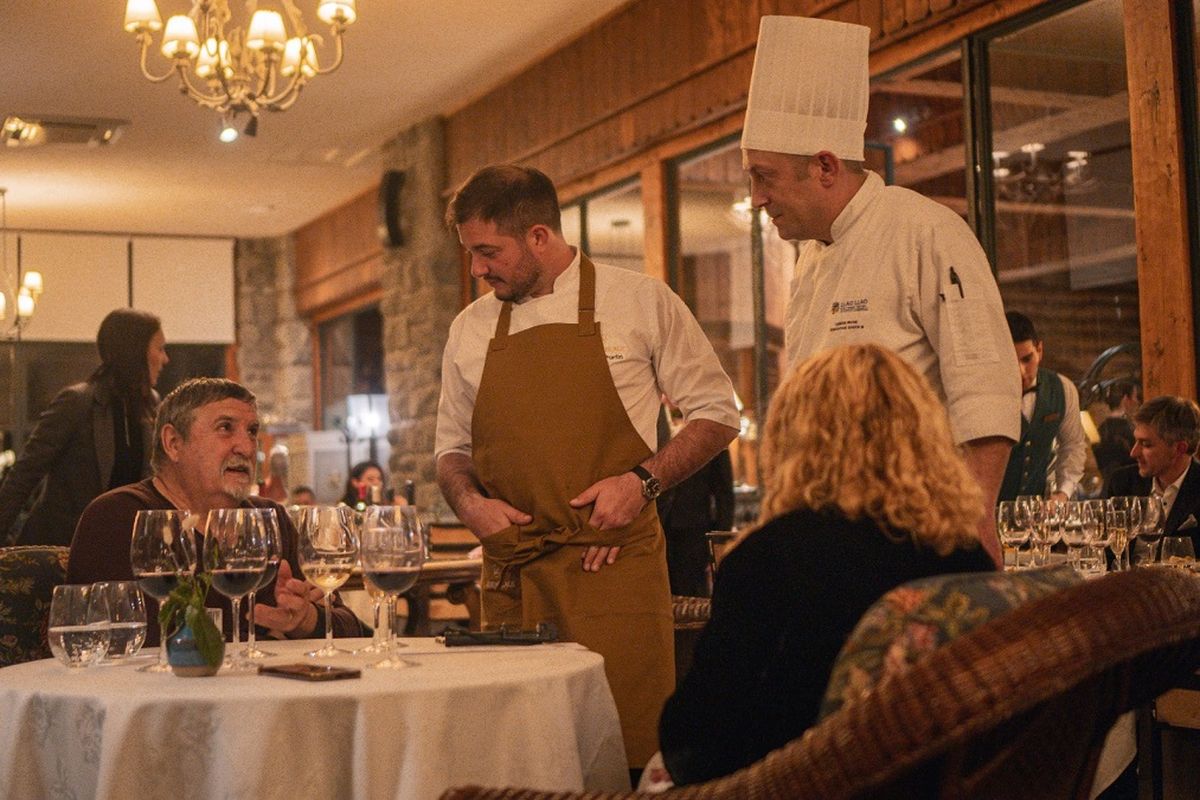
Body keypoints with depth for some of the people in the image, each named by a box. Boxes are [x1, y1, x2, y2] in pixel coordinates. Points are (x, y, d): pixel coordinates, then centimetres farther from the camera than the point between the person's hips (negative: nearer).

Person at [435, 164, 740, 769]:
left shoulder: (640, 302, 2)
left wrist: (642, 481, -10)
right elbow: (452, 448, 21)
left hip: (614, 563, -3)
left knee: (625, 748, -7)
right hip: (510, 577, 3)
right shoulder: (471, 330, 13)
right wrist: (469, 502, 0)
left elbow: (716, 414, 5)